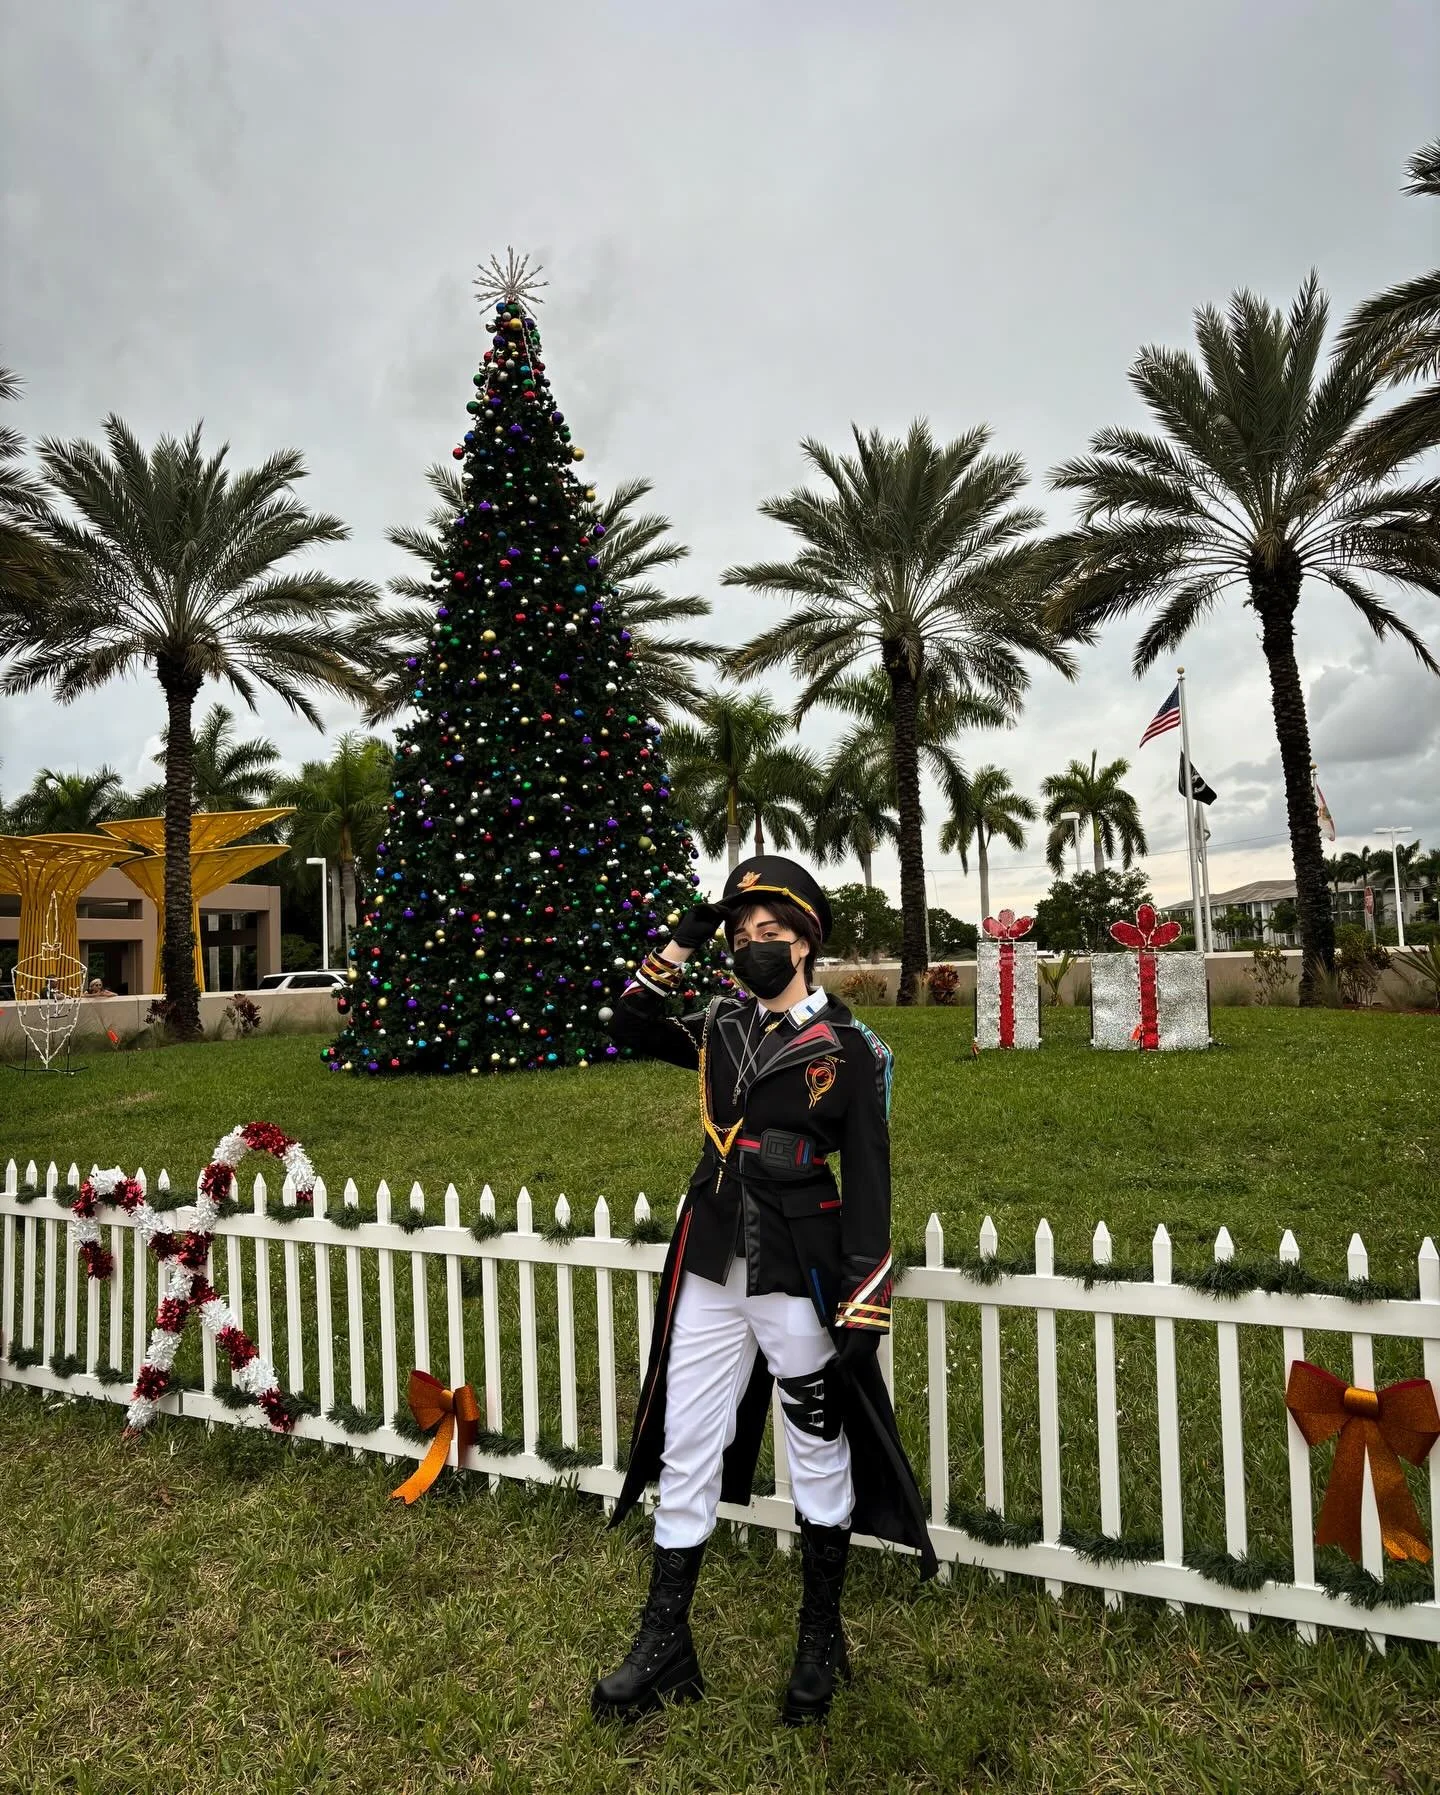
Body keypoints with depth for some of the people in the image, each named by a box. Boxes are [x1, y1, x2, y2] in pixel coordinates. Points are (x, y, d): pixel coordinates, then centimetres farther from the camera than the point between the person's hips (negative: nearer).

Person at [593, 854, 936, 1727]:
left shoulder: (850, 1049, -8)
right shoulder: (722, 1027, 5)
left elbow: (868, 1186, -8)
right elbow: (632, 1026, 15)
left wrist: (864, 1312, -12)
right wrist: (682, 944, 2)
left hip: (797, 1279, -4)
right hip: (710, 1273, 5)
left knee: (819, 1455, 14)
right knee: (684, 1455, 12)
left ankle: (822, 1642, 35)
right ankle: (667, 1646, 30)